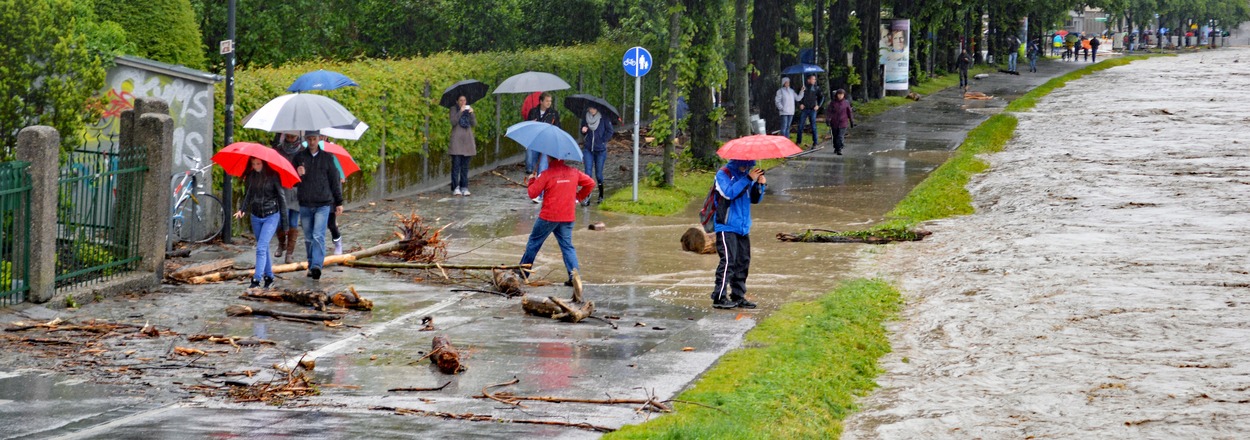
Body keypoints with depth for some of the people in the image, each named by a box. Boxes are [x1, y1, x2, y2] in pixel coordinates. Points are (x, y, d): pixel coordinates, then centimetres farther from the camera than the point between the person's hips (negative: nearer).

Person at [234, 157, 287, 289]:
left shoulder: (272, 176, -8)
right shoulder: (250, 176, 3)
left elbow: (281, 198, -4)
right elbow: (247, 195, 9)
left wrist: (284, 223, -4)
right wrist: (241, 210, -12)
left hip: (271, 216, -5)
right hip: (256, 217, 5)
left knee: (261, 248, -16)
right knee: (264, 248, 13)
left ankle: (256, 280, -19)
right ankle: (269, 277, 26)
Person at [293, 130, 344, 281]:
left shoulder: (327, 157, 5)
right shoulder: (299, 157, 8)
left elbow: (334, 181, 10)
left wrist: (339, 202, 10)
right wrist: (298, 174, -14)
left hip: (323, 204, -2)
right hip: (305, 204, 2)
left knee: (318, 236, -15)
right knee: (308, 238, 7)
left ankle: (317, 266, -23)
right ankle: (311, 265, 17)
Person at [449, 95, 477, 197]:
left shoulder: (469, 109, 14)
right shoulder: (454, 109, 4)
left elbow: (474, 124, 5)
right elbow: (453, 122, -10)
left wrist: (472, 113, -10)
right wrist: (460, 112, -17)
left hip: (467, 140, 4)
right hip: (457, 139, -4)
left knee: (465, 166, 3)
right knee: (456, 164, -8)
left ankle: (464, 188, 4)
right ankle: (455, 188, -7)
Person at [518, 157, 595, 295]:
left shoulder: (547, 174, -11)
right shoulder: (573, 172, 3)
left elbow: (532, 193, -7)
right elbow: (590, 183, 10)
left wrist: (531, 181, 13)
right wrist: (579, 196, 20)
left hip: (548, 217, -4)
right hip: (568, 217, 4)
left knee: (534, 242, 13)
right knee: (567, 246, 7)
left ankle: (522, 272, 22)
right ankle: (574, 275, -14)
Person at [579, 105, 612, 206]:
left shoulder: (604, 119, -7)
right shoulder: (586, 118, 3)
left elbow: (609, 131, 0)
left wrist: (603, 141, -6)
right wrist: (583, 131, -8)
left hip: (600, 149, -2)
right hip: (588, 149, 2)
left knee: (598, 173, 6)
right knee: (588, 172, -7)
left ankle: (601, 196, 24)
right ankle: (587, 198, -8)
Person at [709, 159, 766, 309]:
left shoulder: (746, 174, 13)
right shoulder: (723, 174, -7)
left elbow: (755, 199, 14)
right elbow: (730, 193, -23)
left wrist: (759, 185, -5)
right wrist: (748, 179, -24)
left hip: (743, 227, 7)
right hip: (726, 226, -7)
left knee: (743, 262, 8)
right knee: (728, 261, -13)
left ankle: (738, 297, 16)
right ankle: (719, 298, -11)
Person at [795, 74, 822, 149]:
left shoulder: (816, 88, 2)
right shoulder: (803, 87, 1)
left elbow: (821, 97, 12)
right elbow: (798, 97, 11)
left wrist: (818, 105, 1)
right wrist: (800, 104, -3)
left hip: (812, 109, 0)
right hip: (804, 109, 0)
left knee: (813, 127, 1)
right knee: (800, 126, 1)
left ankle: (815, 143, 6)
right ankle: (799, 142, 11)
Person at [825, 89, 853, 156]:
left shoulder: (846, 103, 2)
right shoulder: (833, 103, 0)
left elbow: (849, 112, 10)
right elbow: (829, 111, -6)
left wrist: (852, 121, 14)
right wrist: (827, 119, -21)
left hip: (843, 123, -1)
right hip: (834, 123, 1)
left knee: (840, 136, -13)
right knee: (835, 136, 12)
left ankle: (839, 150, -16)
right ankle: (836, 148, 31)